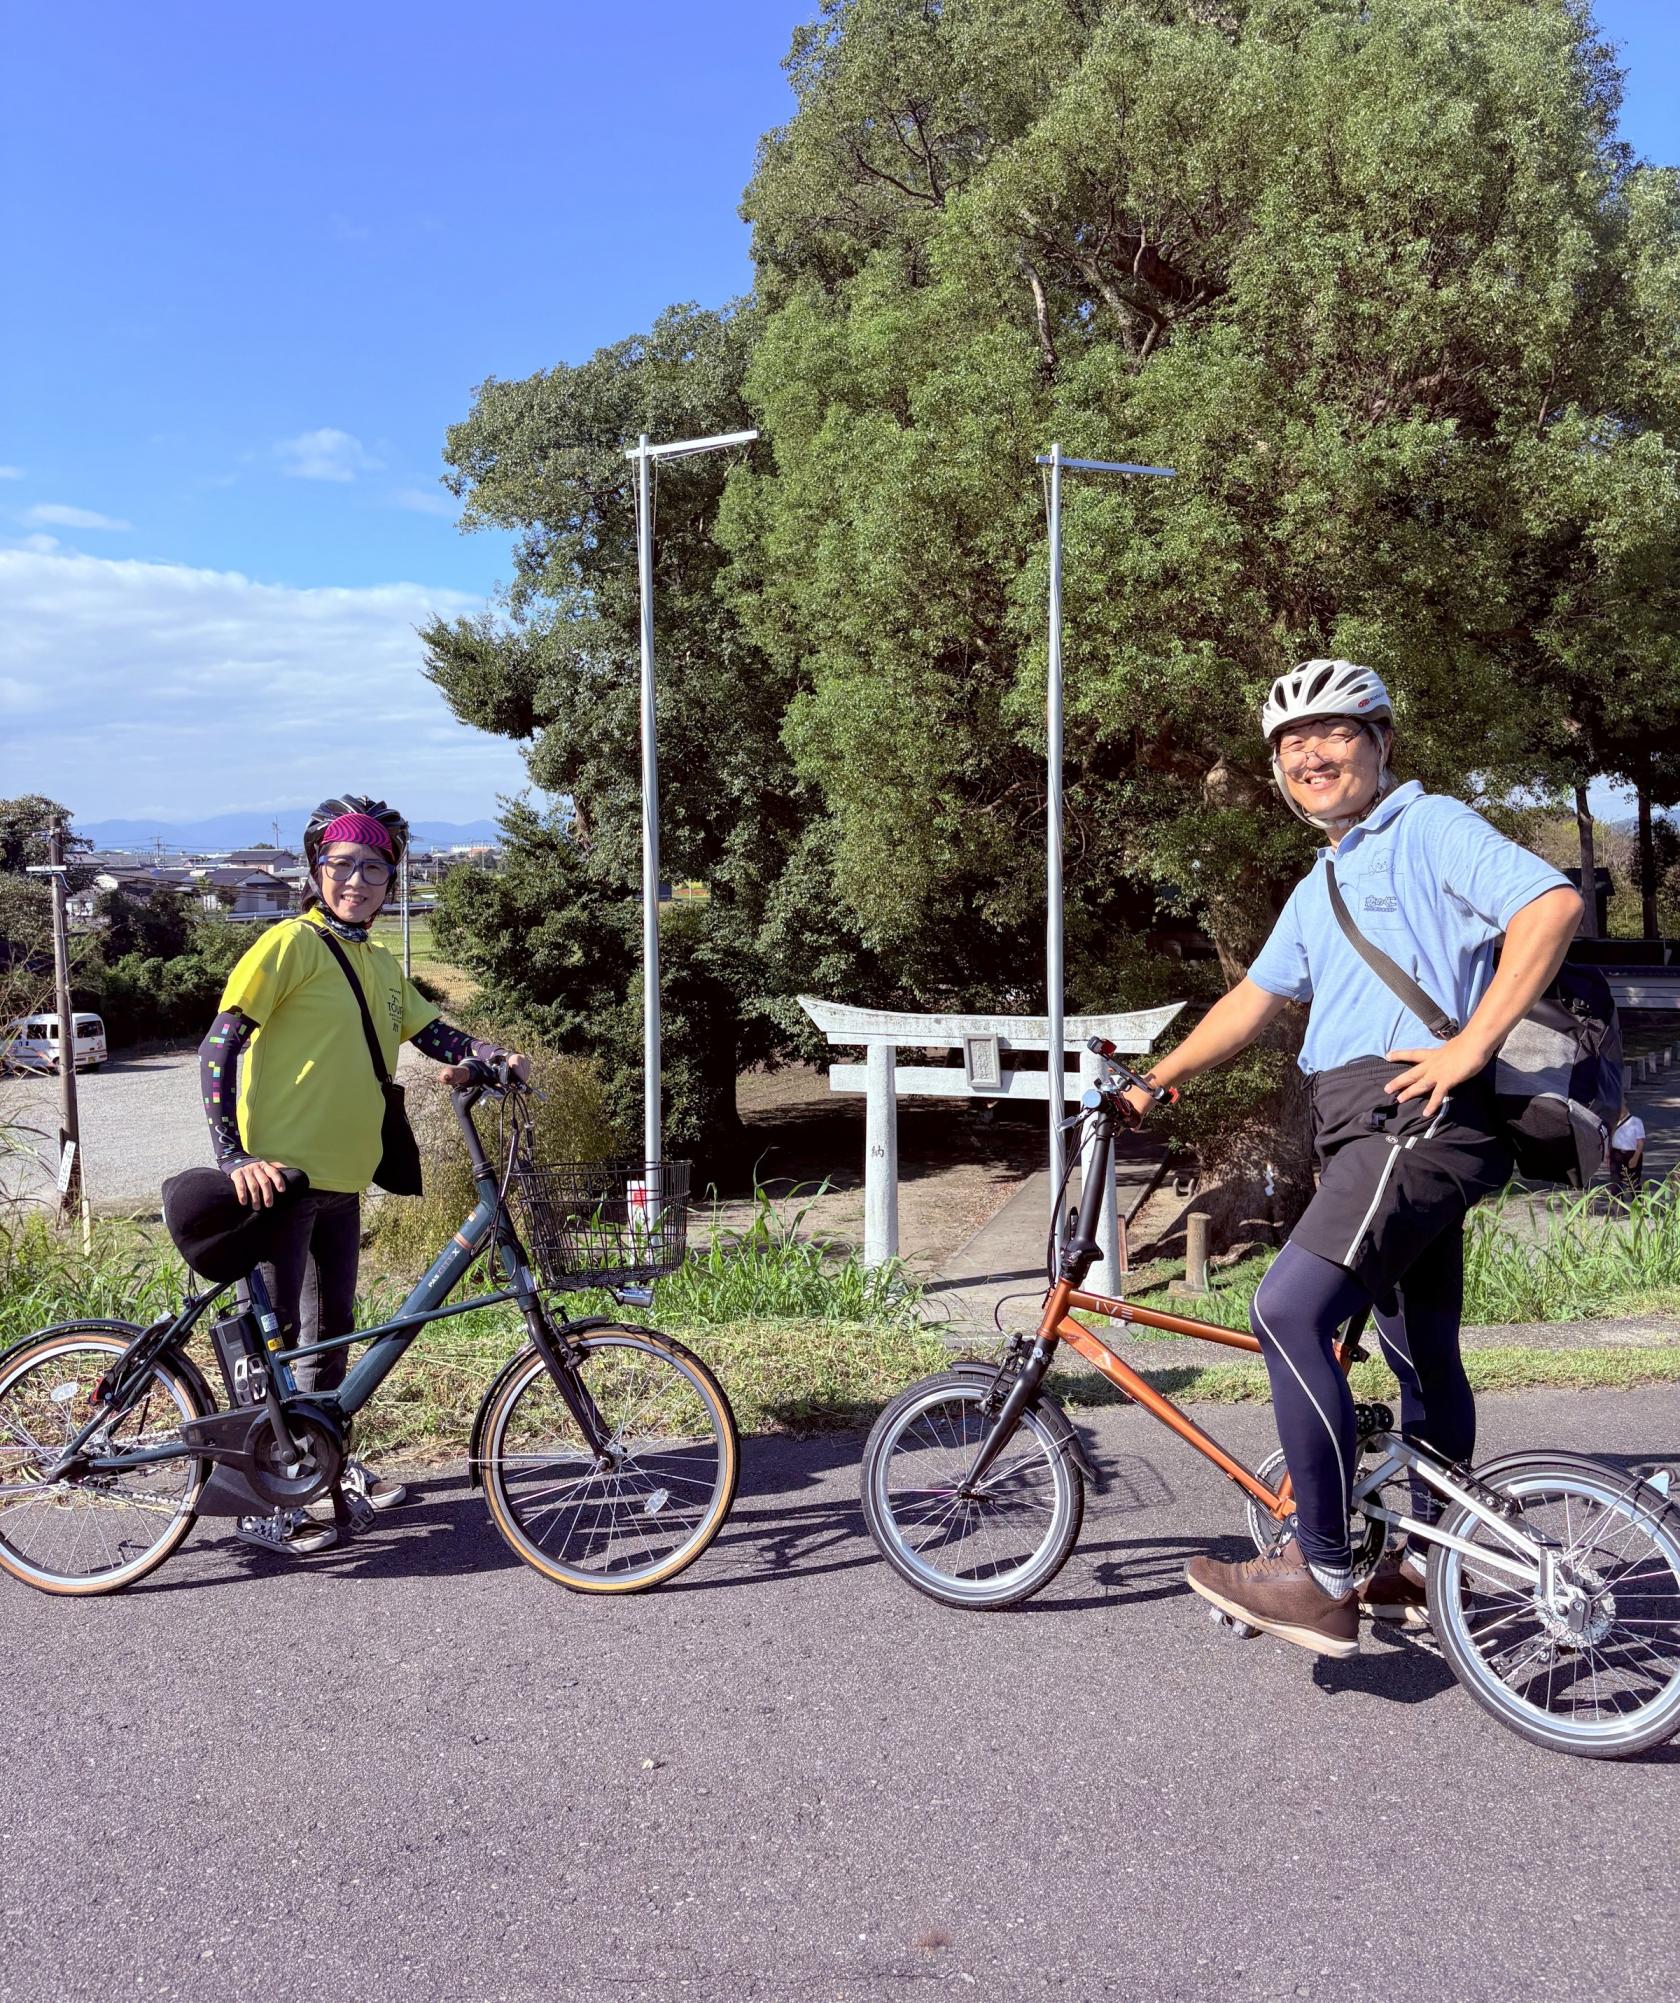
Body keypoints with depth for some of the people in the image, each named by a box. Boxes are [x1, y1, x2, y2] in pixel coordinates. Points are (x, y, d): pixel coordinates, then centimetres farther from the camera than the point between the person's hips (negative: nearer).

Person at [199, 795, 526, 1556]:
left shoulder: (380, 964, 13)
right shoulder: (292, 943, -10)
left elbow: (432, 1034, 16)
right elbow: (219, 1047, -15)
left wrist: (491, 1056, -6)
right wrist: (234, 1157, -24)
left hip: (343, 1176, 8)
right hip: (278, 1173, -8)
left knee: (332, 1325, 18)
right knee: (274, 1332, -3)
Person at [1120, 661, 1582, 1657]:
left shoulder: (1430, 826, -3)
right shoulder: (1319, 889, 24)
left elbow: (1552, 901, -17)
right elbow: (1255, 998, 26)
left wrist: (1474, 1042, -21)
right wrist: (1153, 1079, 20)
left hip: (1421, 1115, -9)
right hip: (1369, 1128, 9)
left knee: (1289, 1312, -20)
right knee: (1423, 1352, 16)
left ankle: (1321, 1578, -14)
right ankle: (1426, 1565, 28)